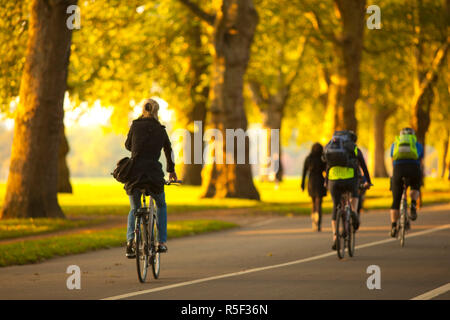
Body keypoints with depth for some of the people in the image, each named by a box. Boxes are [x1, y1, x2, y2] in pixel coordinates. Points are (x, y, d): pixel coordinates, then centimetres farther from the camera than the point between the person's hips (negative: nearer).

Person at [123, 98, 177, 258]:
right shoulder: (160, 130, 7)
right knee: (161, 206, 23)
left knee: (134, 209, 17)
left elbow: (128, 145, 16)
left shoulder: (135, 126, 2)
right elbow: (168, 150, 21)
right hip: (154, 174, 0)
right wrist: (171, 170, 37)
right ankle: (162, 242, 14)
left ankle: (130, 240, -4)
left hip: (135, 172, 0)